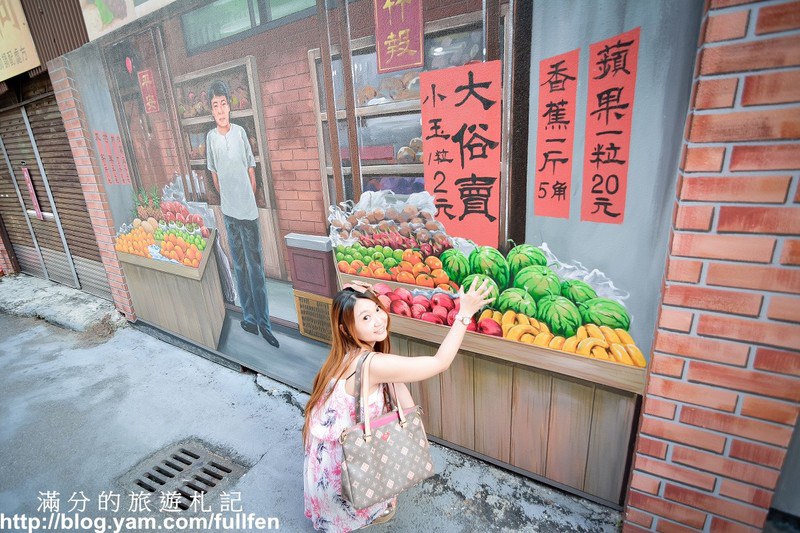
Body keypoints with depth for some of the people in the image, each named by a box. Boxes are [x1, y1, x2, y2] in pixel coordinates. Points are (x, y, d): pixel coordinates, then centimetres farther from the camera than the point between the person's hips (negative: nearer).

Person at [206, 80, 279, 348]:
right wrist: (226, 198, 11)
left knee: (256, 268, 0)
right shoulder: (210, 137, 3)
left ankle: (264, 322, 9)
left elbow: (251, 169, 4)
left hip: (249, 210, -2)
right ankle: (249, 318, 22)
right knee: (239, 267, 10)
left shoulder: (240, 132, -3)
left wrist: (250, 198, 7)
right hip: (229, 211, 3)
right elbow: (214, 173, 12)